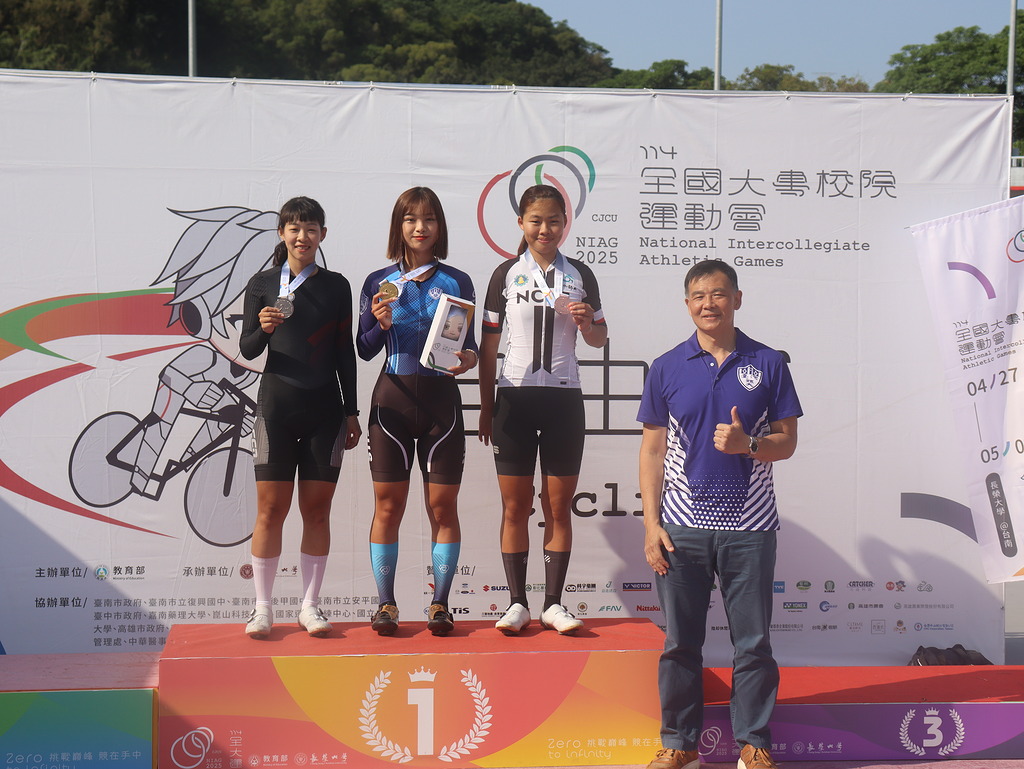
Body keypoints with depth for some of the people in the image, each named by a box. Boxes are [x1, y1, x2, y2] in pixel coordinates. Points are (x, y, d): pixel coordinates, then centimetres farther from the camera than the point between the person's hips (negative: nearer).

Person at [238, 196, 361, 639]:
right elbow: (247, 349, 4)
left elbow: (345, 353, 10)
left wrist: (351, 412, 7)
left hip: (325, 408, 1)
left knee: (317, 509, 3)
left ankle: (310, 605, 12)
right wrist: (263, 329, -18)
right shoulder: (262, 284, 6)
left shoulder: (336, 287, 9)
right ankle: (262, 607, 9)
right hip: (276, 403, -1)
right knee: (271, 509, 0)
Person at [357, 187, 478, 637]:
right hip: (392, 398, 0)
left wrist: (468, 358, -10)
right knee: (388, 505, 2)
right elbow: (364, 349, 7)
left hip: (441, 399, 0)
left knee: (443, 506, 1)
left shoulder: (457, 282, 8)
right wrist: (381, 324, -12)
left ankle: (440, 604, 11)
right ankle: (386, 604, 12)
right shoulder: (379, 282, 7)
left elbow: (469, 342, 11)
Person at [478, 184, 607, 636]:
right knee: (515, 506, 0)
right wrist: (485, 408, 4)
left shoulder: (580, 275, 7)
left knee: (559, 507, 3)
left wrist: (586, 322, -9)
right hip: (515, 396, -1)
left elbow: (599, 340, 14)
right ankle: (517, 603, 8)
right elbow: (488, 345, 7)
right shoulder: (506, 274, 5)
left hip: (563, 397, 1)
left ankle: (553, 603, 11)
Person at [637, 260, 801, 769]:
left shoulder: (768, 364, 3)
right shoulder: (666, 368, 5)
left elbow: (787, 441, 5)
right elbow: (652, 449, 6)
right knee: (680, 642, 8)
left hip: (750, 527, 0)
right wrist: (650, 525, -1)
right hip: (682, 526, 1)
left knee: (753, 642, 6)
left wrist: (747, 444, -17)